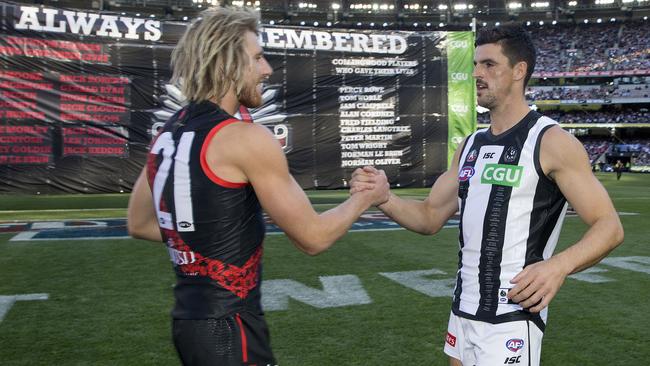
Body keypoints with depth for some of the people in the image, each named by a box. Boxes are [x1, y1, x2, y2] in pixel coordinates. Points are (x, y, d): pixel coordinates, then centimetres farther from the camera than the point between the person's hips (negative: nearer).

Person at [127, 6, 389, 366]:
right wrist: (366, 197, 3)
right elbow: (313, 237, -13)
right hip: (229, 328, -8)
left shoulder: (166, 135, 6)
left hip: (189, 319, 8)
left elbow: (139, 225, 18)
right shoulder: (246, 138, -18)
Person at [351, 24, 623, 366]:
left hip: (510, 319, -7)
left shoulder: (551, 142, -12)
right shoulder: (471, 145, 9)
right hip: (463, 310, 7)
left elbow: (609, 226, -13)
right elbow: (431, 217, 10)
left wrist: (559, 265, -32)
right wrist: (382, 198, -10)